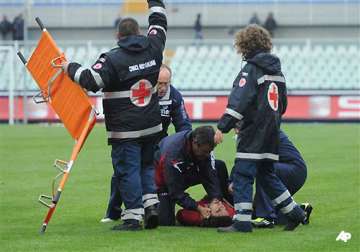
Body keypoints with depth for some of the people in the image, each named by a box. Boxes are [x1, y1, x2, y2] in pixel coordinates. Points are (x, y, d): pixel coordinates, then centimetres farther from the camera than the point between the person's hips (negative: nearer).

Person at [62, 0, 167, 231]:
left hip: (124, 129, -6)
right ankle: (151, 203, 5)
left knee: (127, 169, -2)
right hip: (152, 125, 6)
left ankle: (133, 217, -3)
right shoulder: (153, 49, 4)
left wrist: (71, 68, -7)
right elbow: (159, 23, 21)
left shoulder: (113, 59, -13)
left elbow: (92, 81, -21)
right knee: (147, 165, 20)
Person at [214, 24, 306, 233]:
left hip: (253, 134, -8)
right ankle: (295, 213, 19)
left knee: (242, 176, -7)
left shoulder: (251, 69, -10)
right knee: (267, 175, 18)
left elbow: (238, 102, -19)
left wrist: (222, 127, -21)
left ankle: (242, 221, -12)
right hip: (272, 134, 8)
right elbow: (282, 104, 23)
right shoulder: (276, 70, 16)